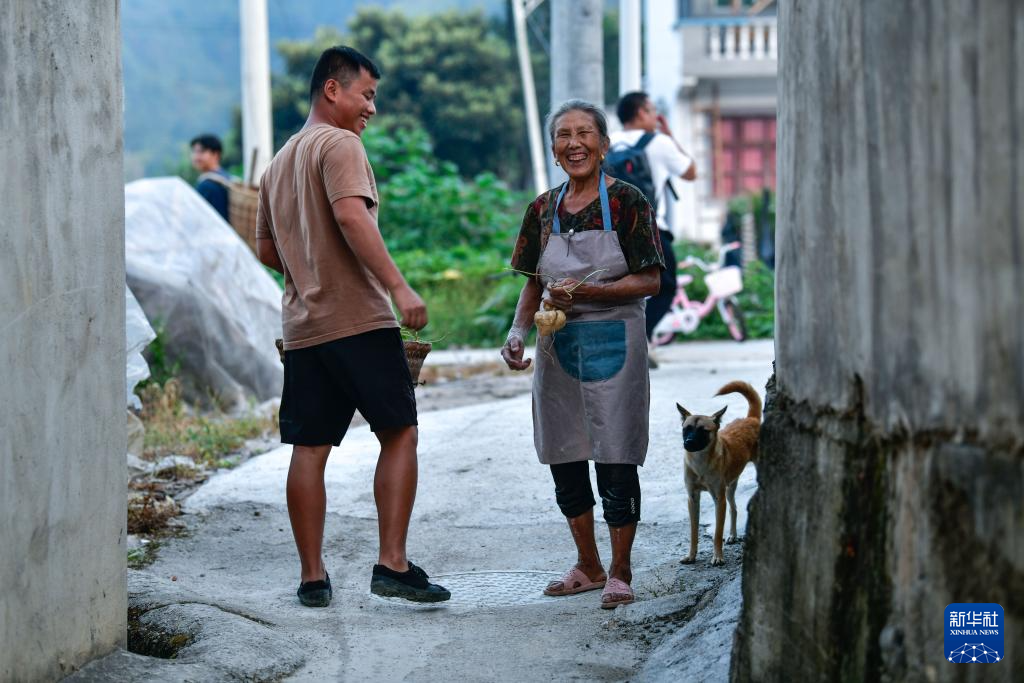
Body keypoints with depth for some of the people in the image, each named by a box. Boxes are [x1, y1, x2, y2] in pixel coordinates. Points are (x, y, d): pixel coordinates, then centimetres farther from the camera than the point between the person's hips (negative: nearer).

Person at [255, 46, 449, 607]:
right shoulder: (339, 145, -7)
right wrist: (398, 287, -24)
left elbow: (267, 249, 25)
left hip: (302, 326, 8)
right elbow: (350, 215, -22)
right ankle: (392, 563, -8)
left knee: (309, 449, 7)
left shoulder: (279, 163, 21)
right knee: (399, 434, -2)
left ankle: (312, 577, 9)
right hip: (359, 320, -8)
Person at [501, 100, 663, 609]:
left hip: (614, 342, -5)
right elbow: (534, 284, 15)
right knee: (565, 460, 10)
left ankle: (620, 572, 8)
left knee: (615, 459, -4)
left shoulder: (626, 202, -7)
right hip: (558, 346, 5)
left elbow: (650, 282, -10)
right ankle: (588, 567, 25)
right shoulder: (543, 210, 9)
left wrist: (585, 291, -21)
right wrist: (518, 331, -3)